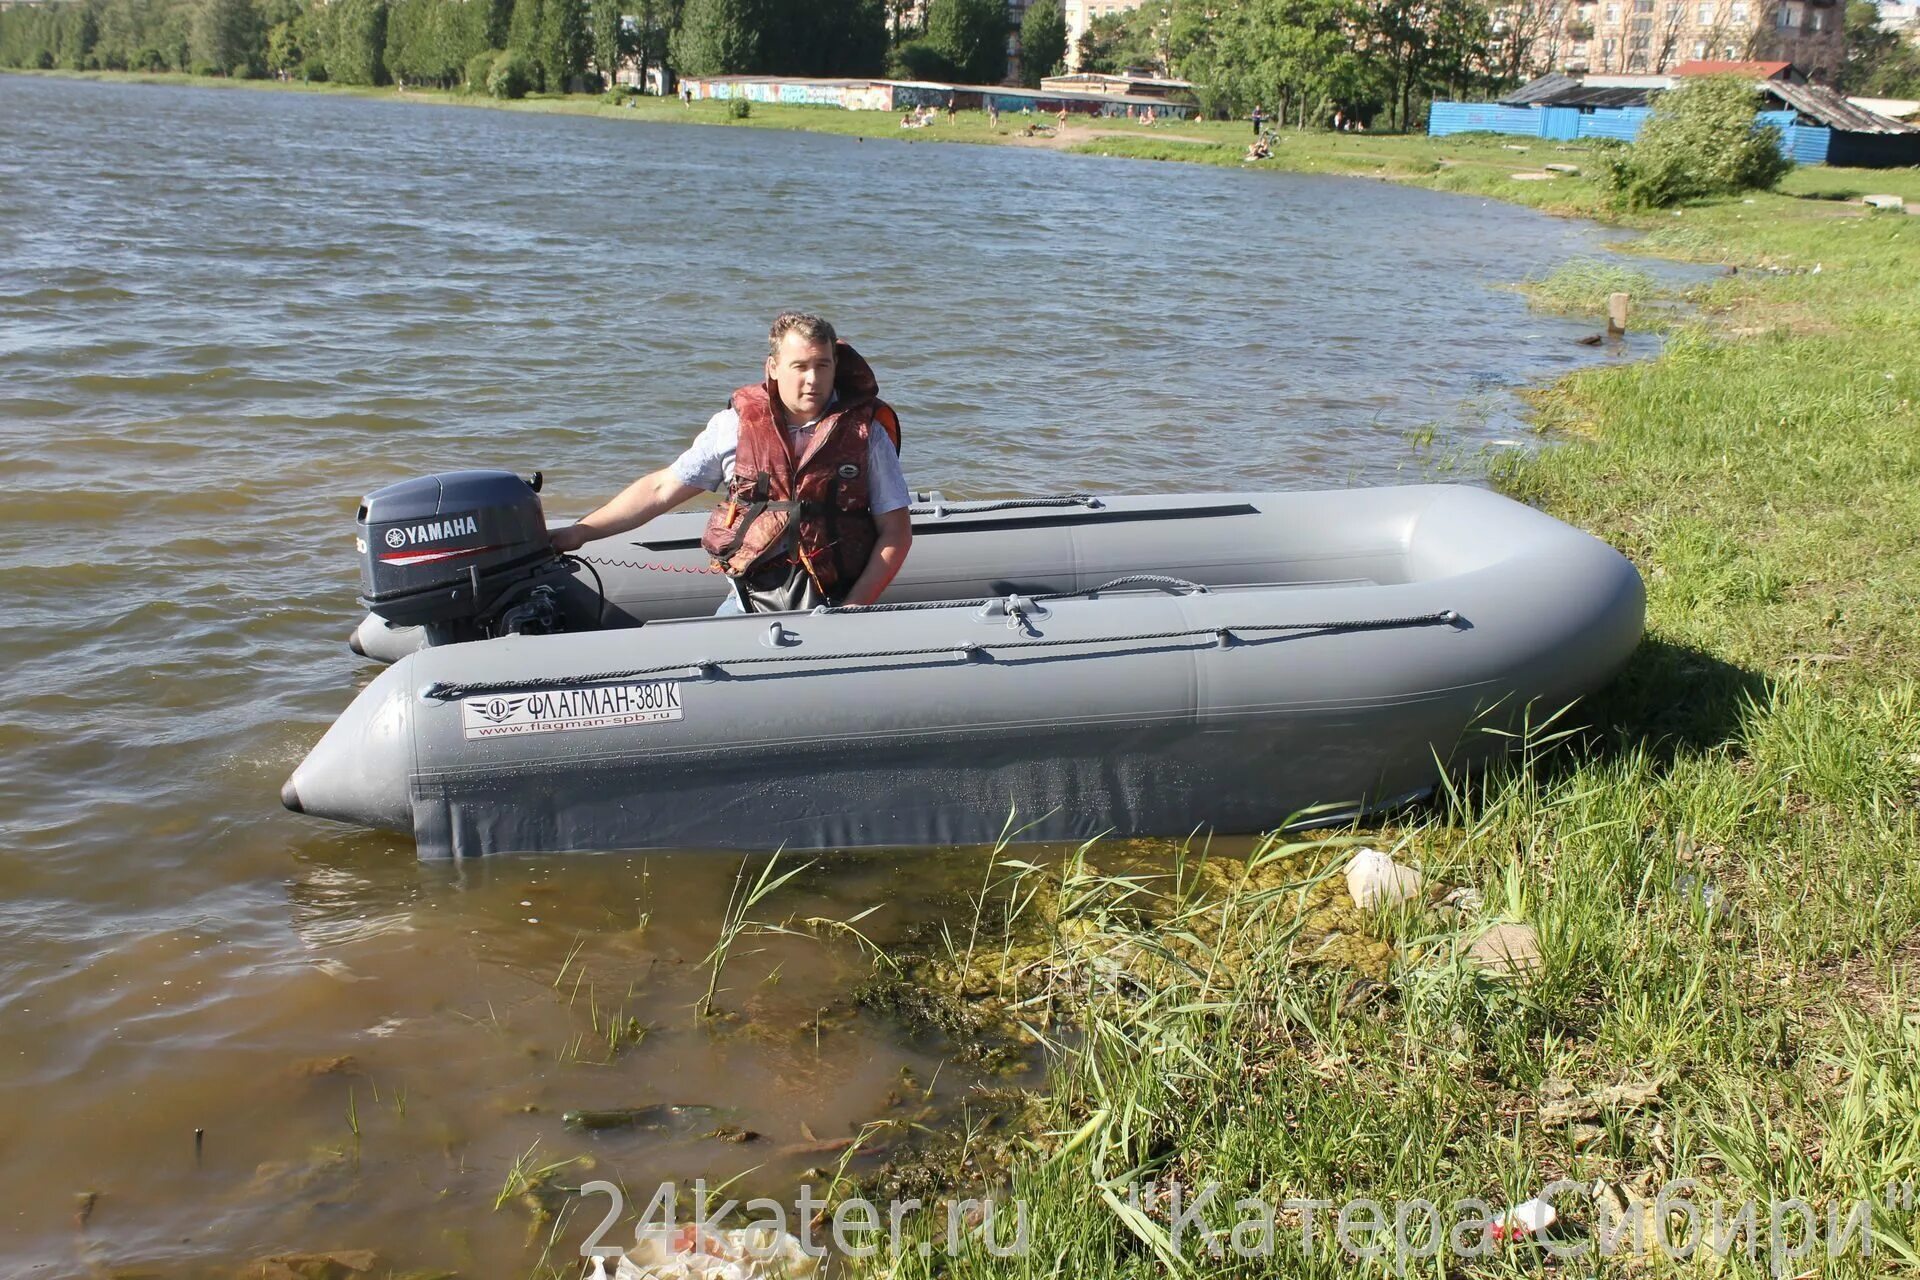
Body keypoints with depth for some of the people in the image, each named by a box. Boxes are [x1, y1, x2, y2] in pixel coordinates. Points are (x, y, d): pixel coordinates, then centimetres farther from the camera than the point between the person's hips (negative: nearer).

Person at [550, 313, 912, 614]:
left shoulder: (866, 432, 2)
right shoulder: (736, 424, 6)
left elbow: (896, 532, 3)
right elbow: (662, 489, 14)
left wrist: (853, 609, -8)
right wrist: (581, 532, 11)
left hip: (832, 603, -2)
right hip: (750, 600, 2)